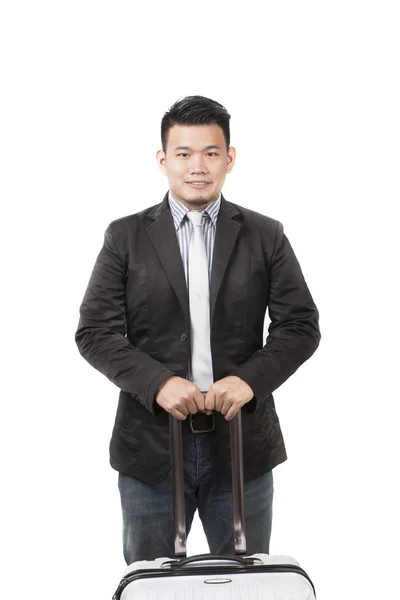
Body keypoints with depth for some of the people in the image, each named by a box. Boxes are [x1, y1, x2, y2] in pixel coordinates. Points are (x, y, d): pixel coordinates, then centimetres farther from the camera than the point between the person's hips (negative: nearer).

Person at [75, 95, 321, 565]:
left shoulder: (265, 236, 4)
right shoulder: (126, 237, 3)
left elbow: (301, 325, 0)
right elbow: (94, 332, -3)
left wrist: (251, 378, -17)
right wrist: (158, 381, -18)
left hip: (242, 442, 1)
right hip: (151, 442, 0)